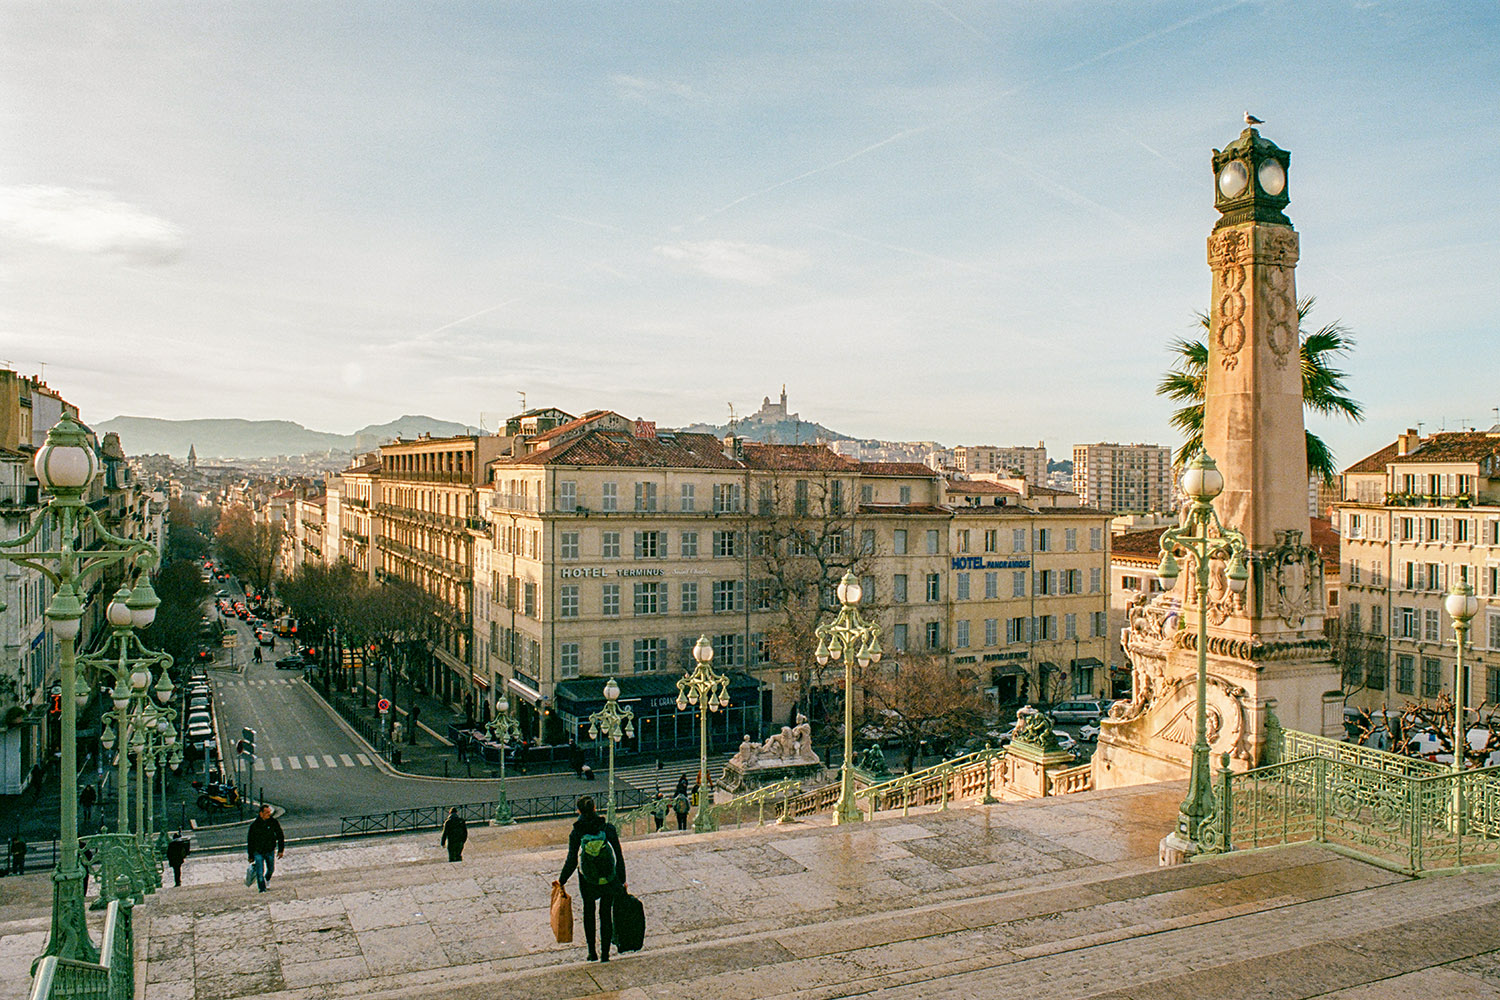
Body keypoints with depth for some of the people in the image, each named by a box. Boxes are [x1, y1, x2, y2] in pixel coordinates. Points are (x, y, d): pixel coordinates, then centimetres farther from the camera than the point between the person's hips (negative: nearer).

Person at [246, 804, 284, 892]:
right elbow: (250, 841, -2)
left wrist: (281, 850, -3)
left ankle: (267, 880, 46)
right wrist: (251, 856, 1)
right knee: (260, 872, -8)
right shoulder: (254, 824, -12)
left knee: (271, 869, 16)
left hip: (270, 851, 2)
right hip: (258, 852, -2)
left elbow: (280, 836, 1)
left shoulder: (273, 821, -9)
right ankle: (262, 889, 5)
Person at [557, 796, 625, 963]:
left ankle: (592, 952, 25)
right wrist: (622, 880, 2)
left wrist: (561, 880, 3)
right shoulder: (609, 829, -14)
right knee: (606, 914, 17)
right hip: (610, 880, 0)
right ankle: (605, 953, 18)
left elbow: (571, 862, -12)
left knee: (589, 912, 24)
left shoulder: (576, 834, -15)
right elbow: (619, 856, -9)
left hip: (588, 881, 0)